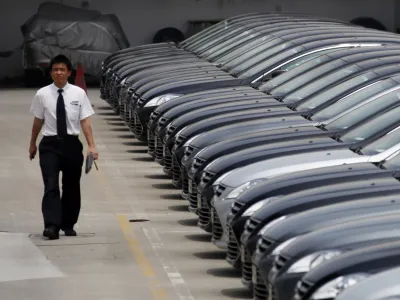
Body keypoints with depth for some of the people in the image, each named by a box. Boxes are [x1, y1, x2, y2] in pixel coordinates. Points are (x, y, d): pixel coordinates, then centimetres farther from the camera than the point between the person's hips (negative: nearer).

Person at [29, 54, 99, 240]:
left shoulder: (78, 93, -2)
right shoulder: (42, 94, -2)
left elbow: (85, 121, -4)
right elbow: (38, 121, 10)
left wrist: (91, 146, -13)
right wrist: (32, 144, 19)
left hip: (71, 144, 2)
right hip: (50, 144, -2)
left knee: (72, 187, 12)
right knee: (51, 186, -14)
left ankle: (68, 225, 26)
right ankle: (52, 226, -22)